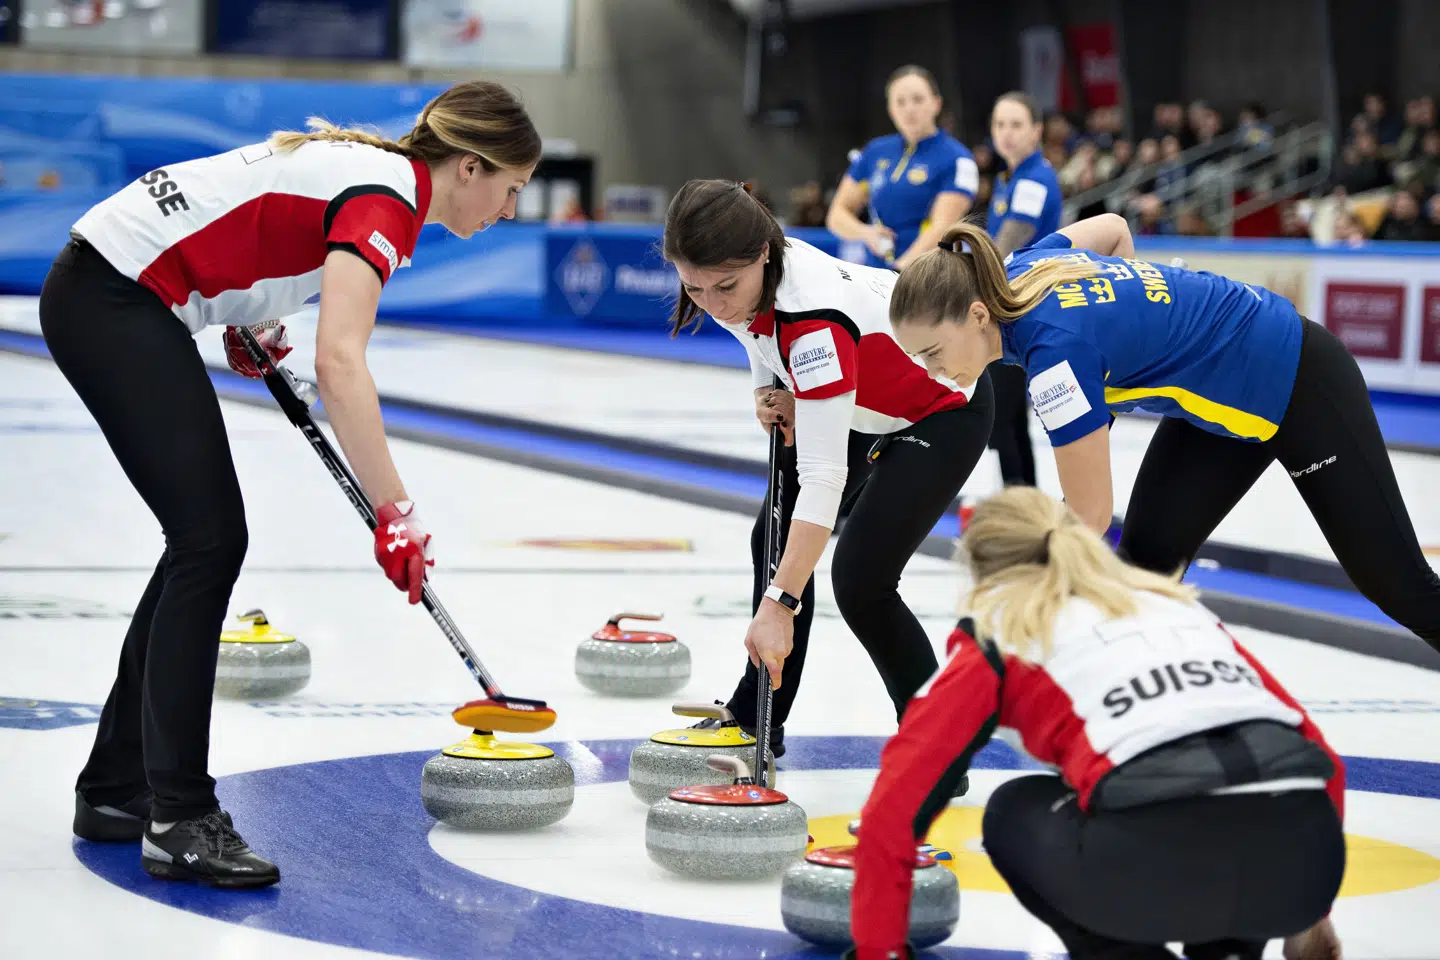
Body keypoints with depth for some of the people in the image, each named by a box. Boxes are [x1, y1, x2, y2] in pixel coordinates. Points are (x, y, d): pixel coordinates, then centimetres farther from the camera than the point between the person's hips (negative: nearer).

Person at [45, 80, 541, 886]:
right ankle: (180, 820, -14)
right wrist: (397, 511, -30)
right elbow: (340, 365, -30)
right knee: (209, 540, -13)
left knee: (205, 543, 10)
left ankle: (117, 789, 17)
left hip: (102, 290, 10)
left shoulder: (373, 164, 13)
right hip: (113, 298, -10)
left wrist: (252, 317, 17)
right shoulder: (386, 197, -16)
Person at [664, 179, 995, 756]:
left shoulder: (815, 313, -41)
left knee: (860, 579, -19)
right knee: (776, 538, 13)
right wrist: (770, 395, -13)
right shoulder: (749, 276, -18)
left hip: (944, 409, -9)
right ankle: (756, 721, 28)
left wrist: (779, 604, -47)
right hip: (861, 403, 9)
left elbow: (825, 474, -44)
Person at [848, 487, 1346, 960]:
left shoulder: (997, 633, 22)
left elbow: (895, 806, 17)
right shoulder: (1171, 600, 35)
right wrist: (1308, 908, 41)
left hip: (1161, 861, -4)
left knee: (1015, 815, 29)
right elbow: (1319, 756, 32)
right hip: (1300, 854, 4)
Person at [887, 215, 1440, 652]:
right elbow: (1111, 227, 10)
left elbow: (1088, 514, -30)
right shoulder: (1021, 270, -12)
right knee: (1145, 555, -2)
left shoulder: (1055, 346, -36)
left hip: (1301, 383, -8)